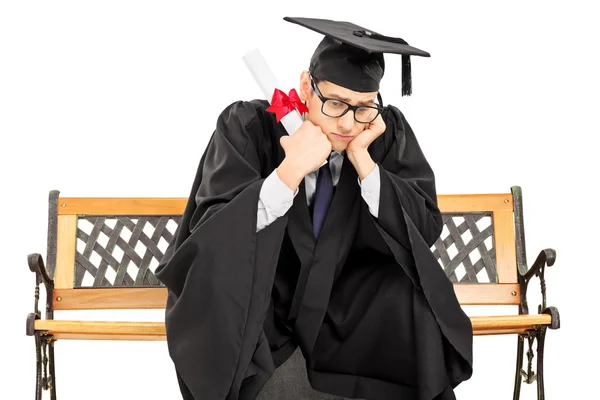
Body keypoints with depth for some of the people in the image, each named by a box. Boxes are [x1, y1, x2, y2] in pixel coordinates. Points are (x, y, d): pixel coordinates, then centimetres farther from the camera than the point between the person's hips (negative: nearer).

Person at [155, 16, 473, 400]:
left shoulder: (388, 131, -10)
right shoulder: (248, 125, -17)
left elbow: (425, 230, -14)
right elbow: (213, 232, -25)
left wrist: (363, 160, -25)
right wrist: (290, 171, -36)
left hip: (338, 298, 2)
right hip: (252, 304, -2)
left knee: (414, 292, -24)